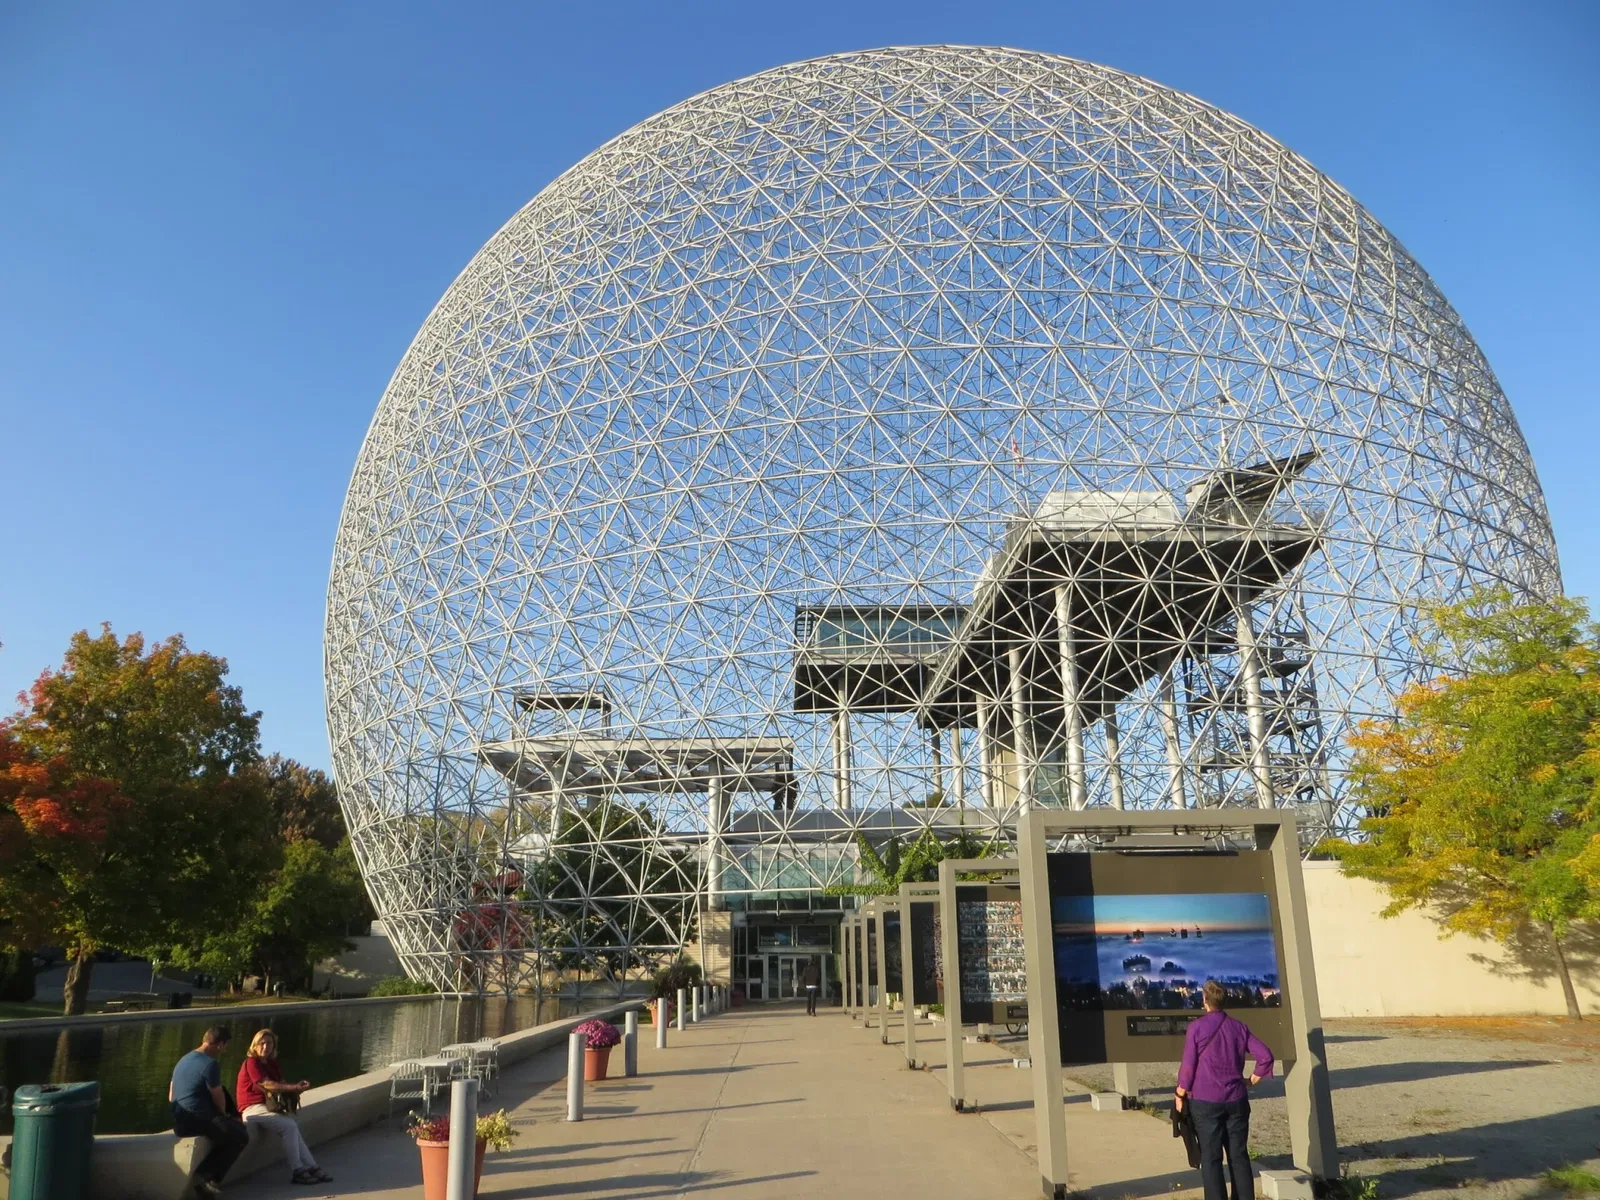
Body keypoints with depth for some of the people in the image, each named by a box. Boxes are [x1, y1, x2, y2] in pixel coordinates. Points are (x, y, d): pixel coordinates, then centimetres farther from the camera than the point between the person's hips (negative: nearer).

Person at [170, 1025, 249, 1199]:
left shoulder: (184, 1059, 14)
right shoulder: (210, 1064, -15)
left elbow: (171, 1097, 20)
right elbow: (218, 1099, -5)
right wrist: (223, 1115, 17)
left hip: (178, 1121, 9)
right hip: (196, 1121, -9)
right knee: (241, 1137, 3)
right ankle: (205, 1176, -4)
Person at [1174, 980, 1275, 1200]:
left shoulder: (1196, 1027, -8)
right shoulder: (1239, 1027, 4)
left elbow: (1188, 1066, -8)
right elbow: (1265, 1056, -1)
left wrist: (1180, 1095, 3)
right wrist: (1253, 1080, 11)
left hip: (1205, 1101, -4)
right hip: (1236, 1100, 4)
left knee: (1211, 1158, 3)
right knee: (1239, 1156, 11)